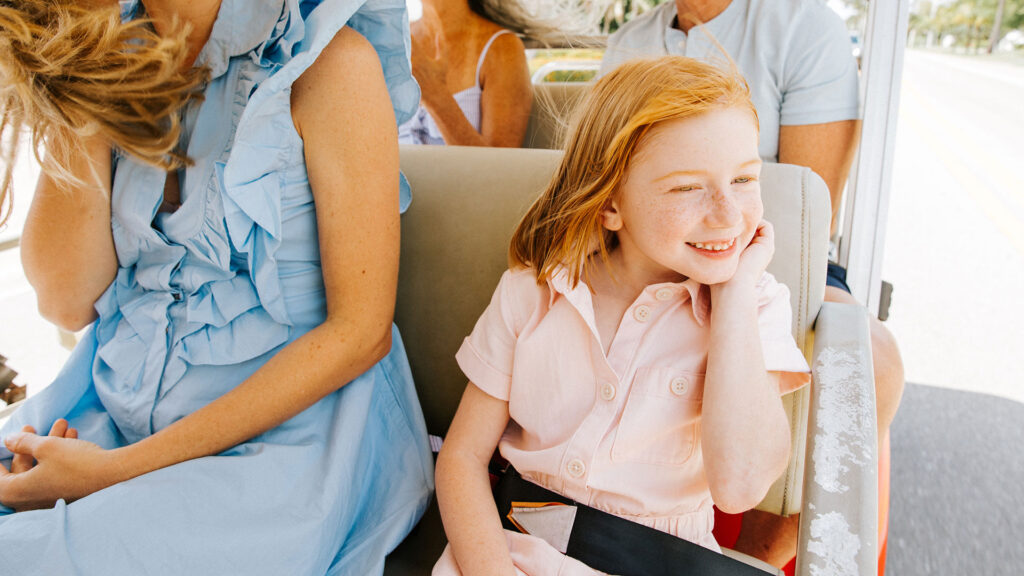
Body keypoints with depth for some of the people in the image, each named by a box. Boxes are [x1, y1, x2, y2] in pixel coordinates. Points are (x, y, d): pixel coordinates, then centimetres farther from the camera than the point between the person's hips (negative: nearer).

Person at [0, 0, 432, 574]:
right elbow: (68, 301, -2)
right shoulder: (114, 56, 7)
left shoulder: (330, 58, -11)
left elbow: (360, 332, -16)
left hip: (284, 428, -5)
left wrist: (120, 467, -16)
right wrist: (80, 86, -9)